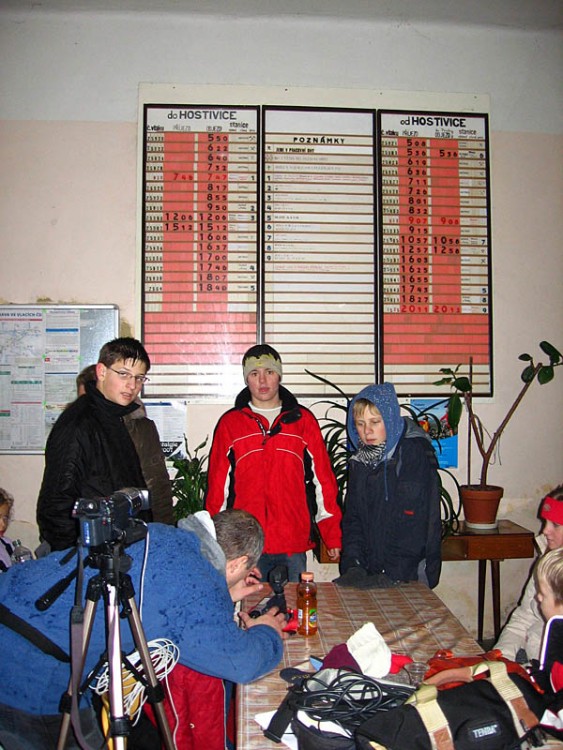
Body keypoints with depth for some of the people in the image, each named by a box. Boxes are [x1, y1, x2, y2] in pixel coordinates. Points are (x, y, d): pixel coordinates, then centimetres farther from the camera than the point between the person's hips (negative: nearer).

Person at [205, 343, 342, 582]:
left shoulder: (303, 420, 6)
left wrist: (332, 535, 4)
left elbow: (323, 479, 6)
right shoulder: (230, 423, 6)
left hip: (294, 543, 1)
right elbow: (217, 484, 6)